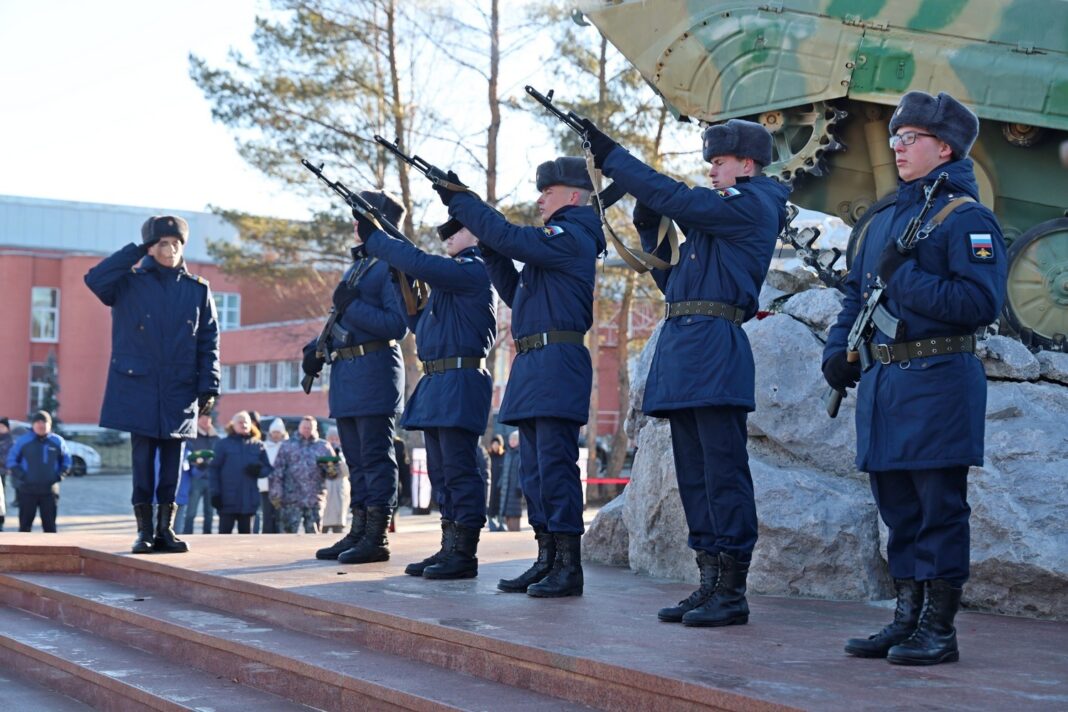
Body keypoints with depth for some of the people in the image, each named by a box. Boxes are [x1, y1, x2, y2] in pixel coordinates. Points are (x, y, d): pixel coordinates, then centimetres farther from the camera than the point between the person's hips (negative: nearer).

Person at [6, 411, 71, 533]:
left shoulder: (57, 442, 4)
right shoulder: (23, 441, -1)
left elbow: (66, 462, 13)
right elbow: (10, 460, 3)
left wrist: (59, 476, -2)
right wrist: (21, 476, -9)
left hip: (49, 490, 1)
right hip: (26, 490, -1)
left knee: (50, 524, 5)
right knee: (25, 524, 4)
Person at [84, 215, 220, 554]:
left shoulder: (198, 289, 8)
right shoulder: (129, 283, 4)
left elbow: (209, 342, 7)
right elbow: (95, 279, -17)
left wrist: (209, 387, -1)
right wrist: (137, 252, -12)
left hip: (180, 390, 2)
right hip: (138, 386, -1)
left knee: (172, 460, 3)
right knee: (143, 458, -1)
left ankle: (166, 527, 10)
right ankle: (144, 529, 5)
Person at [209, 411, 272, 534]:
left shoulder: (258, 445, 8)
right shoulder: (223, 444, 0)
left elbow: (268, 468, 10)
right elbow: (214, 469, -2)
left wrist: (258, 470, -13)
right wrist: (215, 493, -10)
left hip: (249, 499, 3)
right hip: (227, 498, -3)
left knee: (246, 532, 9)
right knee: (225, 532, -2)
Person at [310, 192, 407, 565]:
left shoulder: (393, 266, -7)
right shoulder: (356, 266, 21)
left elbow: (397, 325, -16)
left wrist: (352, 306, -17)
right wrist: (318, 347, 12)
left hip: (374, 370, -9)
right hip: (345, 374, 9)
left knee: (375, 458, -7)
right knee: (356, 460, 12)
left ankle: (377, 538, -5)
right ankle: (359, 532, 17)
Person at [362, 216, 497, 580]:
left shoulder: (473, 271, -9)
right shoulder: (453, 277, 23)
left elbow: (418, 262, -21)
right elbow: (421, 324, 25)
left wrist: (372, 237, -13)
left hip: (459, 382, -10)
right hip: (436, 383, 10)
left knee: (459, 471, -8)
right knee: (441, 472, 12)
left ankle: (464, 553, -5)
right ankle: (449, 547, 17)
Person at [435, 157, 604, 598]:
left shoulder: (572, 236, -8)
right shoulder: (555, 239, 24)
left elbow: (510, 238, -19)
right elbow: (515, 292, 24)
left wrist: (459, 200, -11)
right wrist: (488, 247, 13)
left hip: (556, 361, -11)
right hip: (532, 365, 11)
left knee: (555, 466, -10)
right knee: (535, 470, 11)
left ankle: (569, 568, -8)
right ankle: (547, 561, 16)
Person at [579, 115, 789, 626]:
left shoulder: (753, 205, -4)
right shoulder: (720, 212, 25)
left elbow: (674, 198, -14)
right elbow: (671, 277, 26)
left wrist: (610, 157, -7)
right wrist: (649, 228, 14)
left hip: (714, 352, -10)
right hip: (683, 351, 10)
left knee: (723, 473, -8)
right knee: (695, 474, 10)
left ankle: (732, 592, -4)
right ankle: (709, 584, 15)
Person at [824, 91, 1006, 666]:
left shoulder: (966, 218, -6)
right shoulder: (884, 220, 18)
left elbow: (981, 303, -18)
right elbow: (856, 292, 25)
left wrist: (904, 279, -19)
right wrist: (839, 348, 9)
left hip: (938, 380, -8)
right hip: (882, 382, 8)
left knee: (939, 507, -3)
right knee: (897, 506, 12)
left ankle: (939, 629, 5)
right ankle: (907, 619, 21)